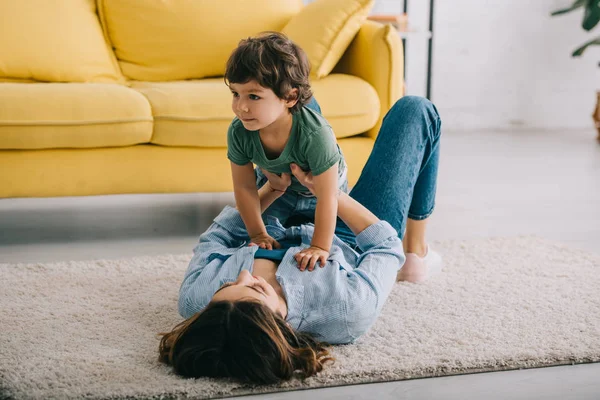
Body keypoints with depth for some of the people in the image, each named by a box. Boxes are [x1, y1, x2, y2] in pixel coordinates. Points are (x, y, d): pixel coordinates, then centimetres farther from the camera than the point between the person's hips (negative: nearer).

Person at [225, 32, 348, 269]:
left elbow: (326, 198, -39)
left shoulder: (315, 134, -46)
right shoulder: (239, 132, -33)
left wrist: (320, 247, -36)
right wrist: (258, 234, -17)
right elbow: (244, 187, -18)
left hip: (317, 190, -2)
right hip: (275, 187, 3)